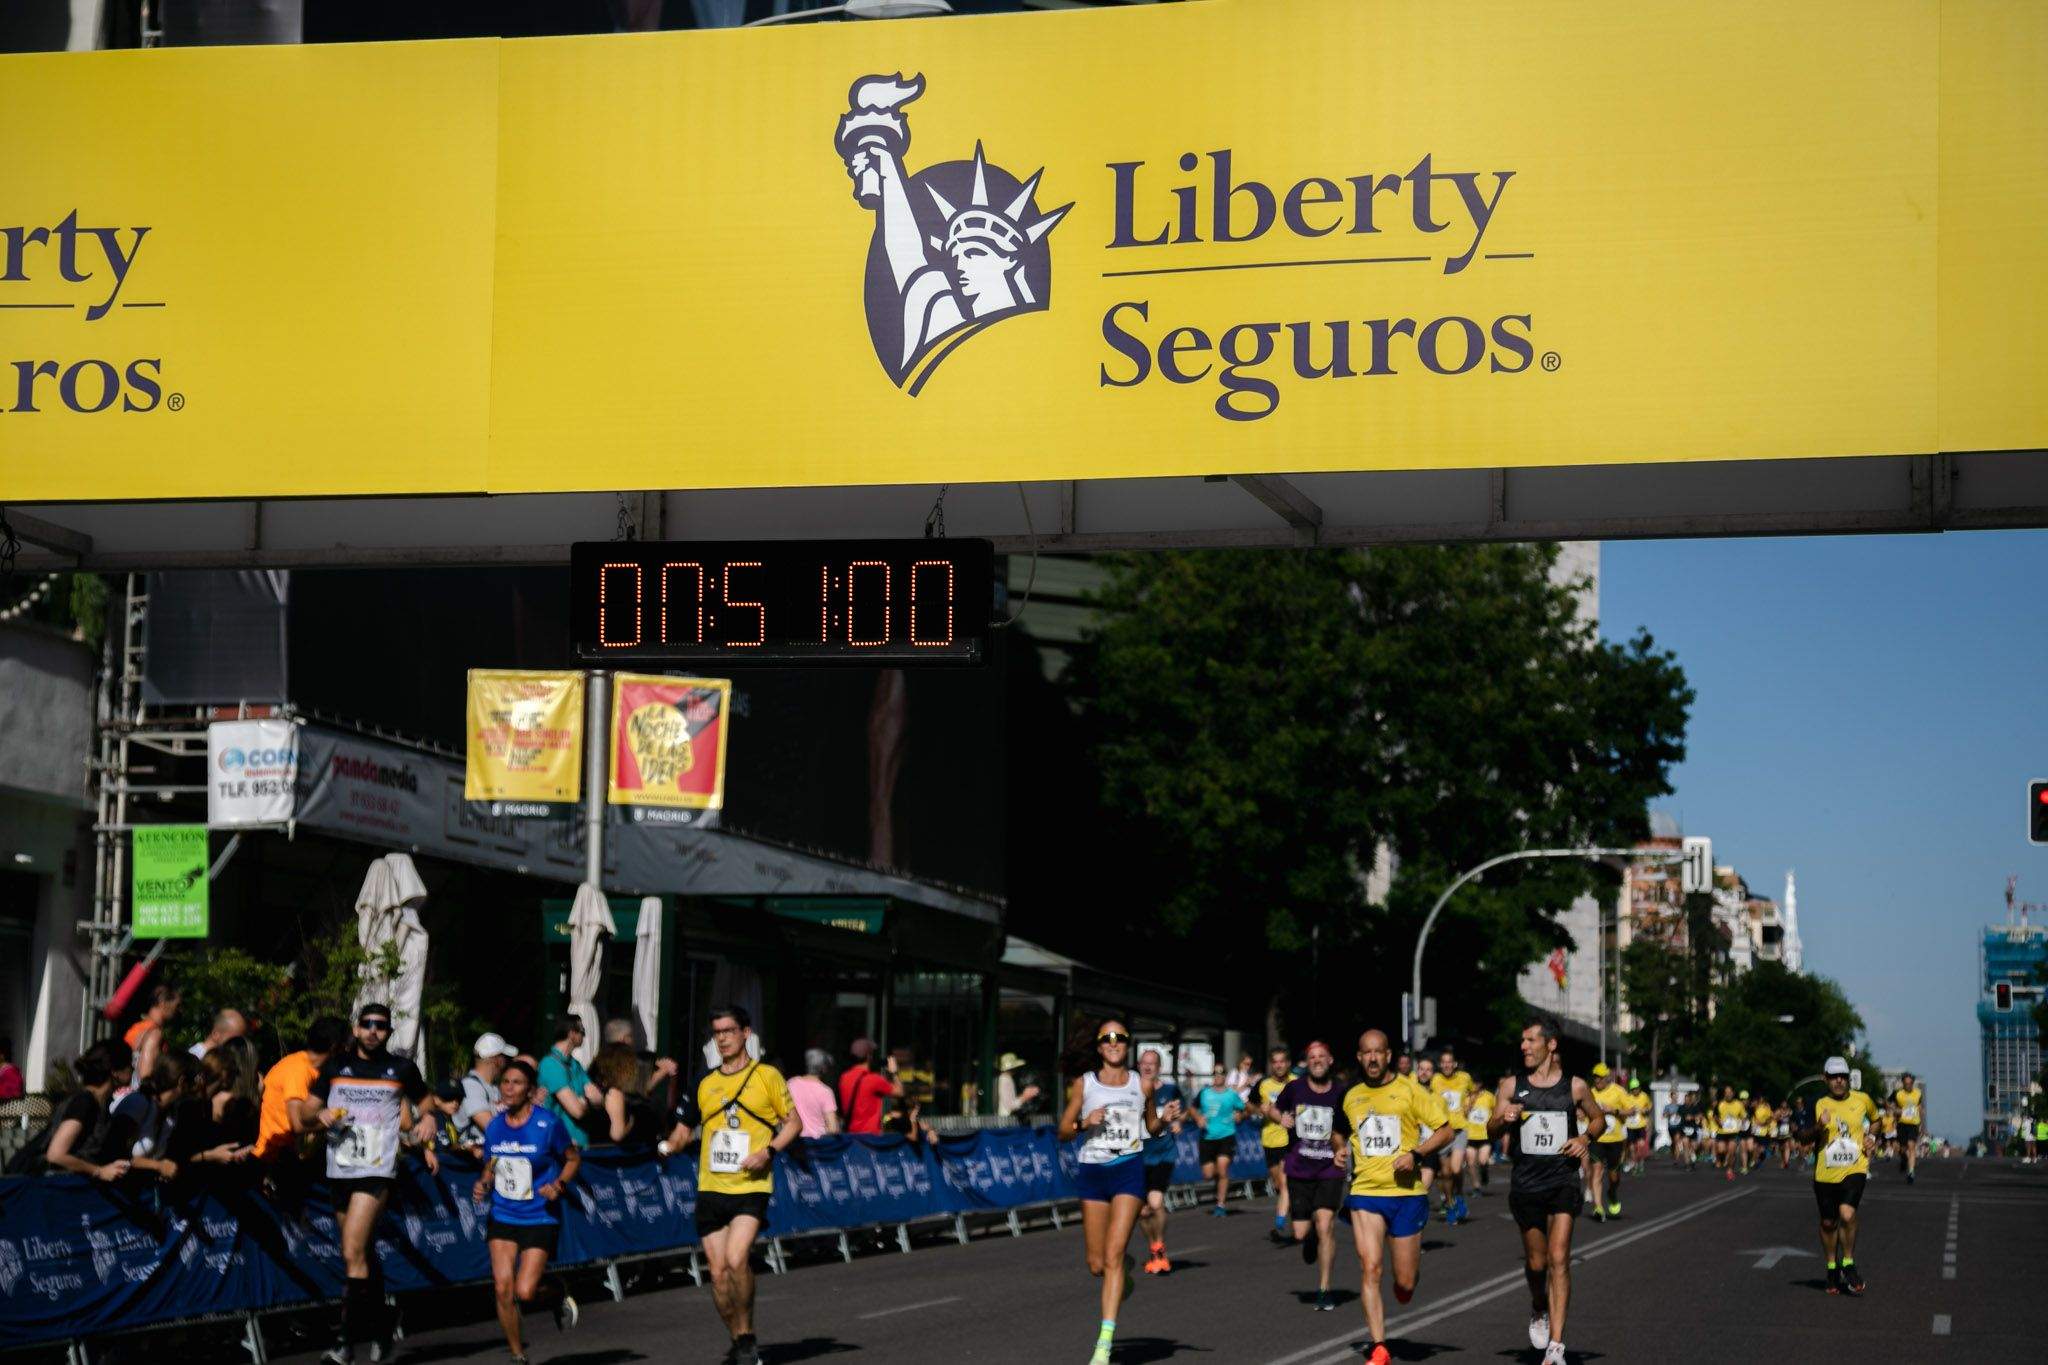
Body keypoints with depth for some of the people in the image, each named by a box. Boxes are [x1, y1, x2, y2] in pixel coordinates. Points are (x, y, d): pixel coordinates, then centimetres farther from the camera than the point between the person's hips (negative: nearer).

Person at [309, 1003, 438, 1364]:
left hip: (377, 1170, -4)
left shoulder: (402, 1069, 4)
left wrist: (427, 1121, -1)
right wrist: (320, 1115, -10)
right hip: (339, 1169, 4)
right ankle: (379, 1331, 27)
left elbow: (423, 1102, 20)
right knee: (363, 1255, 14)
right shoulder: (336, 1066, 9)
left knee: (352, 1253, -17)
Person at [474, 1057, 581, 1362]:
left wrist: (559, 1184, -15)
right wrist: (483, 1184, -3)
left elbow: (573, 1158, 1)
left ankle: (557, 1295, 24)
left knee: (524, 1292, -11)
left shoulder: (548, 1124, -11)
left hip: (539, 1219, -4)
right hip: (502, 1217, 4)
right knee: (503, 1288, -5)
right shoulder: (494, 1126, 2)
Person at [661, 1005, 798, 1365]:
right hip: (711, 1187, 4)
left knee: (736, 1259, -22)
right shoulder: (704, 1083, 12)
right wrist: (668, 1146, -3)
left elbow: (794, 1122, 4)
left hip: (751, 1187, -4)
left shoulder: (767, 1076, 1)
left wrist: (769, 1150, -12)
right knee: (718, 1271, 3)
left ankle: (746, 1335, -4)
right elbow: (684, 1129, 19)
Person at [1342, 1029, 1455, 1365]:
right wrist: (1344, 1151, 7)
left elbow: (1445, 1131, -2)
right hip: (1365, 1192, 2)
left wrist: (1416, 1154, -16)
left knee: (1404, 1285, 3)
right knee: (1371, 1269, -13)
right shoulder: (1351, 1097, 10)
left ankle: (1413, 1262, 40)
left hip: (1407, 1192, -2)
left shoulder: (1410, 1089, -2)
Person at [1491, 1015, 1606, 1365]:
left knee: (1558, 1259, -12)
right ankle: (1539, 1309, 42)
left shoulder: (1575, 1086, 2)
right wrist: (1504, 1120, -19)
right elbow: (1493, 1130, 3)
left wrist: (1586, 1137, -5)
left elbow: (1599, 1119, 16)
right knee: (1535, 1261, 9)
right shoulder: (1512, 1086, 4)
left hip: (1563, 1181, -2)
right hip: (1525, 1182, 2)